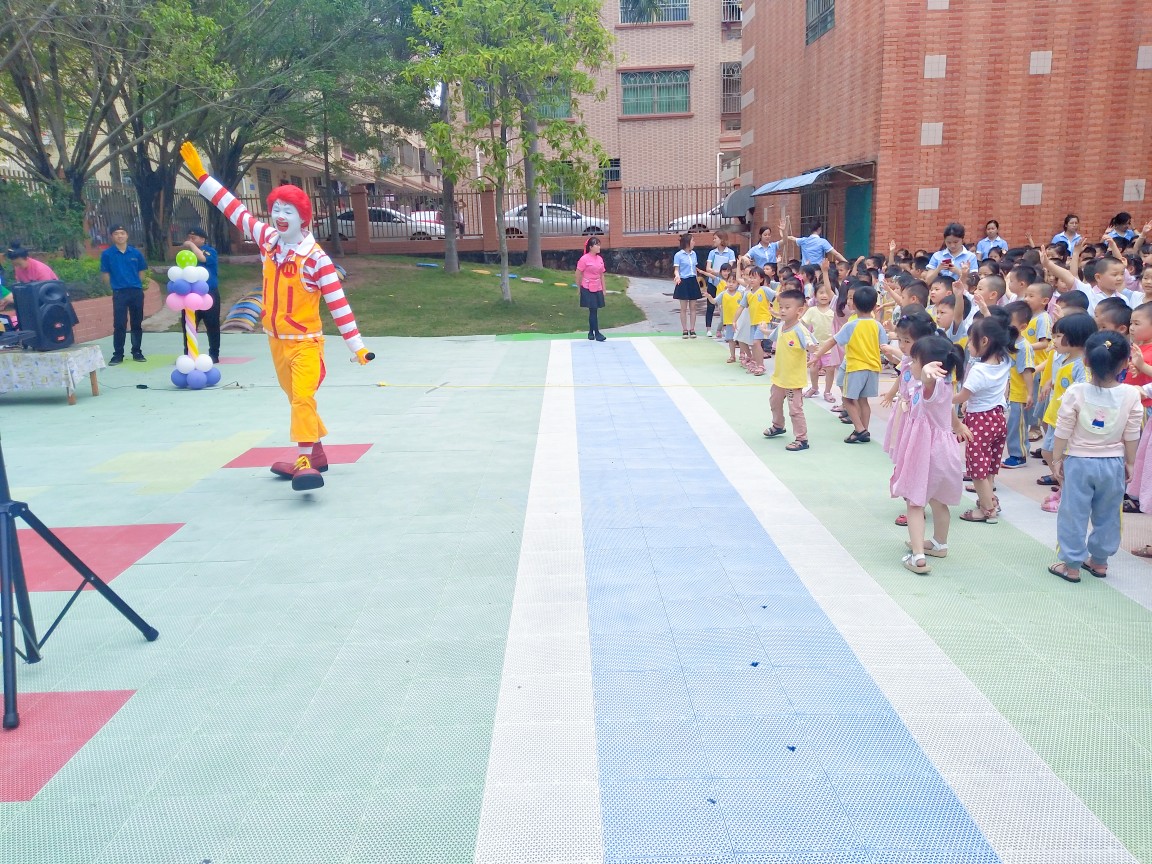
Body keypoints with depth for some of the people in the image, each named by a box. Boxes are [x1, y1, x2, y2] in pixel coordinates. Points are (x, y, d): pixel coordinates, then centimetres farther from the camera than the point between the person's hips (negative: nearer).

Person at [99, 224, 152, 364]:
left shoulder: (136, 253, 3)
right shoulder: (107, 254, -1)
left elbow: (142, 272, 11)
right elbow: (106, 275, 3)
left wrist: (135, 285, 5)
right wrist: (115, 288, 4)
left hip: (137, 291, 2)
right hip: (119, 293, -2)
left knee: (137, 324, 9)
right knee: (119, 325, -2)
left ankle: (137, 352, 19)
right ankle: (118, 354, 4)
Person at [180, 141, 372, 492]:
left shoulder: (316, 257, -18)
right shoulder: (267, 240, 0)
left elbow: (338, 304, -17)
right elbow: (233, 208, 8)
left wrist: (356, 346, -18)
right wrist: (199, 172, 9)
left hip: (305, 342, -7)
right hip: (276, 340, 7)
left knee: (302, 398, -23)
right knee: (297, 399, 17)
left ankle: (305, 463, -31)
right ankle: (316, 454, 31)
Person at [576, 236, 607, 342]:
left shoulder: (600, 259, 7)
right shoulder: (584, 259, -12)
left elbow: (602, 275, 13)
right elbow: (578, 274, -9)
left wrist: (603, 289, 12)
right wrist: (579, 288, -5)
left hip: (597, 289, 6)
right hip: (588, 289, -6)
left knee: (593, 311, 10)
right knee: (593, 310, -6)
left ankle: (591, 332, 21)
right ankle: (597, 333, -1)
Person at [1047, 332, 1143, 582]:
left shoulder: (1076, 392, -15)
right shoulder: (1131, 395, -10)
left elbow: (1063, 432, -9)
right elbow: (1131, 436, -2)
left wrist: (1057, 459, 2)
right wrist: (1129, 463, 11)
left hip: (1079, 462, -2)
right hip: (1113, 464, 2)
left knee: (1074, 514, 7)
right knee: (1106, 515, 17)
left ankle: (1071, 565, 11)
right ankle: (1099, 561, 29)